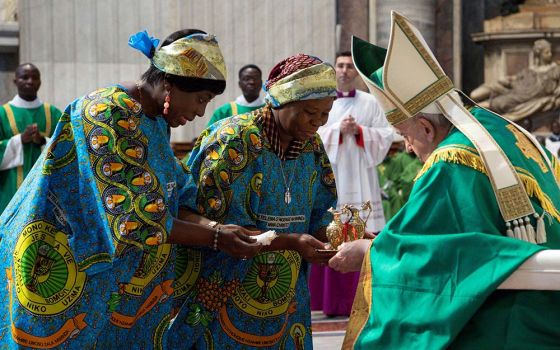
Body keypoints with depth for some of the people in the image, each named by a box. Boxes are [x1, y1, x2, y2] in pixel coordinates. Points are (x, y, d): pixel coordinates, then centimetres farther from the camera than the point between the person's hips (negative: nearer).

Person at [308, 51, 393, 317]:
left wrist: (359, 131, -8)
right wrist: (338, 129, -11)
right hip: (330, 176, -1)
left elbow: (386, 135, 5)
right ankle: (332, 300, -1)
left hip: (361, 180, 1)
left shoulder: (370, 103, 11)